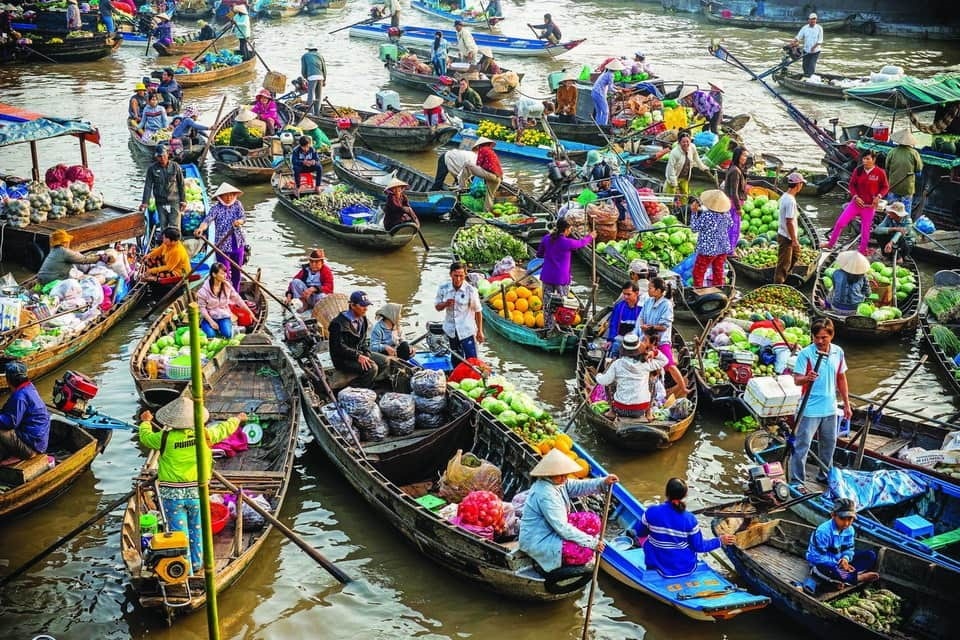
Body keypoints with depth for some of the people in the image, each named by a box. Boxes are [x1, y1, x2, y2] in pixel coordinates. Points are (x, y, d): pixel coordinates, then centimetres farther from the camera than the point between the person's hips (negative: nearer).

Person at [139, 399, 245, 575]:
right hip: (196, 492, 2)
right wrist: (237, 419, 33)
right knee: (196, 529, 19)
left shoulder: (165, 438, -12)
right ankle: (196, 564, 32)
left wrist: (146, 421, 29)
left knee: (178, 532, 6)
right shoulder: (204, 435, -7)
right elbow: (224, 429, 12)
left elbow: (145, 437, 7)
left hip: (172, 494, -2)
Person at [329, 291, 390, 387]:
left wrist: (367, 354, -1)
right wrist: (357, 356, -27)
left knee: (385, 361, 0)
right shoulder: (339, 323, -19)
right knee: (371, 368, -27)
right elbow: (338, 347, -22)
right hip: (343, 360, -9)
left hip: (359, 353, 9)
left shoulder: (363, 320, 10)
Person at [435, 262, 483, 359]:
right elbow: (437, 307, 6)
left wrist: (479, 331, -3)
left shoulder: (471, 290, -14)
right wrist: (445, 304, -18)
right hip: (451, 331, 4)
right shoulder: (443, 289, -6)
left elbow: (478, 311, -6)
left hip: (467, 331, -3)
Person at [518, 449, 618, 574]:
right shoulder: (545, 494, -30)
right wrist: (591, 543, -24)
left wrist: (603, 482, -18)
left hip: (552, 530, 10)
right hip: (538, 542, -10)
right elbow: (563, 528, -29)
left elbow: (579, 486, 0)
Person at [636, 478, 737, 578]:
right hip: (686, 568, 1)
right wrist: (720, 541, 4)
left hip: (659, 566, -1)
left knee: (646, 539, 27)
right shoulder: (690, 519, -21)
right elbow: (699, 547, -9)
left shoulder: (651, 512, -20)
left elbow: (640, 533, -1)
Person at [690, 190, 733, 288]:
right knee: (718, 272, 17)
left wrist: (694, 212, -6)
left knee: (698, 272, 7)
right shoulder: (726, 214, -4)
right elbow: (730, 224, 16)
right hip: (723, 248, 6)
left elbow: (695, 228, -12)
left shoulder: (706, 215, -23)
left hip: (708, 249, -6)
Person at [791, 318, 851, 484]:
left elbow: (841, 379, 12)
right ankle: (796, 481, 4)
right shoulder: (806, 353, -13)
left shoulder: (838, 352, 2)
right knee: (801, 445, -3)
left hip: (830, 408, 5)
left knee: (829, 444, 18)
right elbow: (797, 379, -15)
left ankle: (825, 475, 35)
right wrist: (807, 378, -38)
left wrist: (846, 404, 14)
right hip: (810, 408, -5)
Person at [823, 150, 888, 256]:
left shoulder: (880, 172, -10)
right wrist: (855, 196, -10)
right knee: (840, 222, -4)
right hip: (856, 203, 2)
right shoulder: (858, 170, -4)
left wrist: (878, 196, -16)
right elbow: (852, 185, 5)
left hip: (870, 206, -2)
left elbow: (885, 187, 0)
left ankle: (862, 250, 21)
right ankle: (830, 243, 11)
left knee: (865, 229, 6)